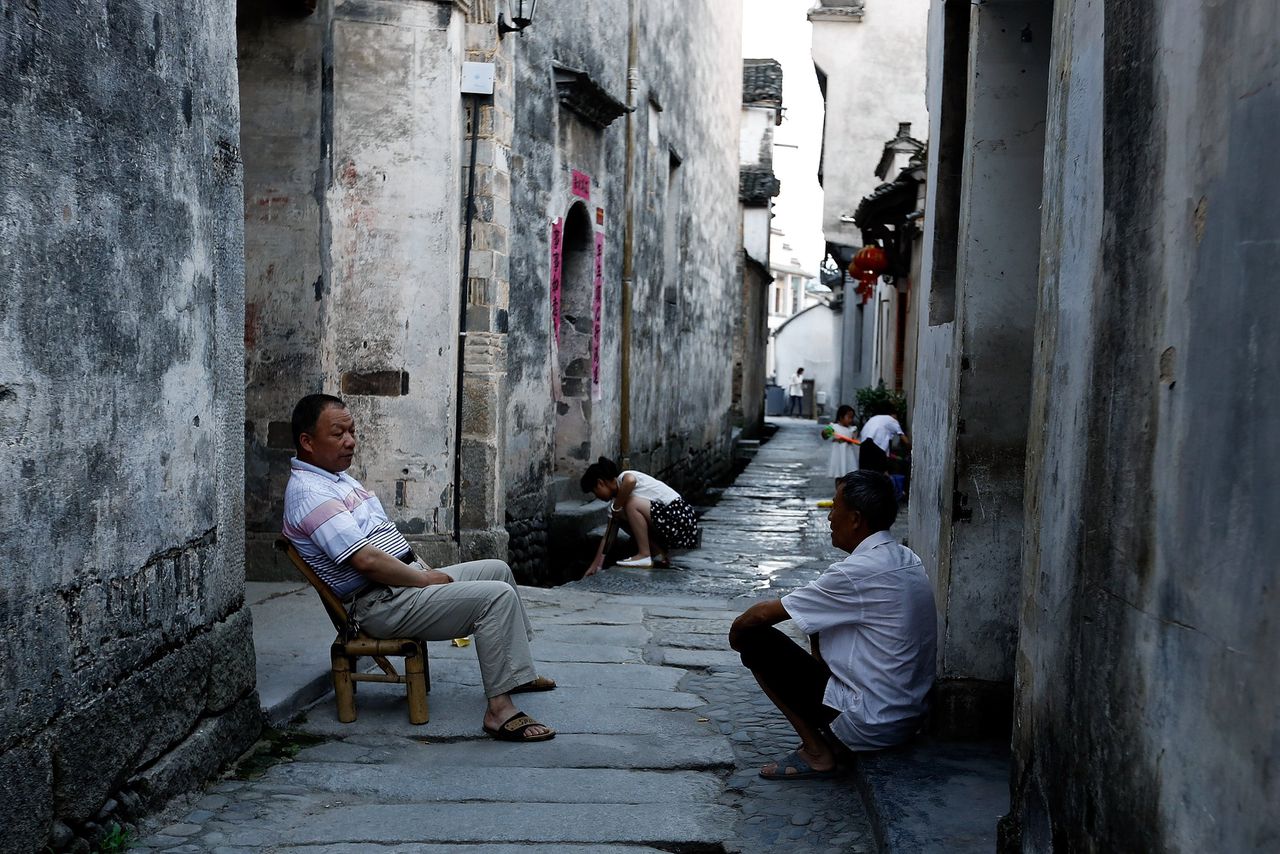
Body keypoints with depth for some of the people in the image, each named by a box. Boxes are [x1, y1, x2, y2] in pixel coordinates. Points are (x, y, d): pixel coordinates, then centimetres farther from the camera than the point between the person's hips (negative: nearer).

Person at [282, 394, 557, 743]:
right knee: (497, 596, -22)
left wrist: (426, 570, 9)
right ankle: (499, 708, -22)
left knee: (497, 570, 20)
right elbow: (365, 560, -27)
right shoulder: (309, 493, -19)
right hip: (383, 603, -11)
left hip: (408, 578, 11)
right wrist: (425, 579, -15)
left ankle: (517, 672, 30)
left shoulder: (338, 477, 16)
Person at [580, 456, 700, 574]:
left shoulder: (624, 477, -9)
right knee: (621, 516, 10)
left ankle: (645, 556, -13)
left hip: (681, 519, -9)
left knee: (631, 504, -19)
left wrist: (616, 507, -21)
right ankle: (659, 554, 7)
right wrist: (596, 565, 16)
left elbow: (630, 480, -36)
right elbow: (608, 536, 17)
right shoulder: (616, 499, 15)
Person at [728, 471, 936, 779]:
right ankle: (831, 739, 16)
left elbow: (762, 614, -13)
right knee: (821, 619, 23)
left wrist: (737, 630, 7)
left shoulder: (858, 573, -21)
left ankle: (816, 752, 2)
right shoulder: (907, 560, 6)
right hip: (911, 716, 9)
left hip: (871, 725, -9)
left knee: (756, 639, -2)